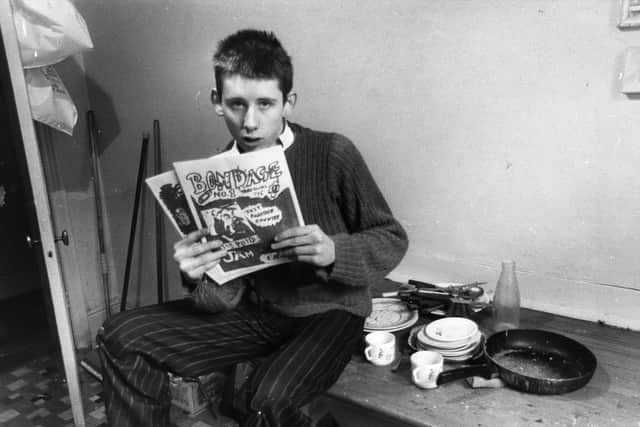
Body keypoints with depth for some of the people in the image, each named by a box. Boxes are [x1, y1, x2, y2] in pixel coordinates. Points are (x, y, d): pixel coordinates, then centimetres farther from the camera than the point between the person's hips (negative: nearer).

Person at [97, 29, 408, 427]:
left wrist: (334, 251, -27)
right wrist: (199, 279, -28)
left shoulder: (333, 154, -17)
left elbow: (393, 240, -8)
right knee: (123, 337, -2)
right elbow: (226, 297, -5)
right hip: (257, 311, 4)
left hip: (329, 310, -3)